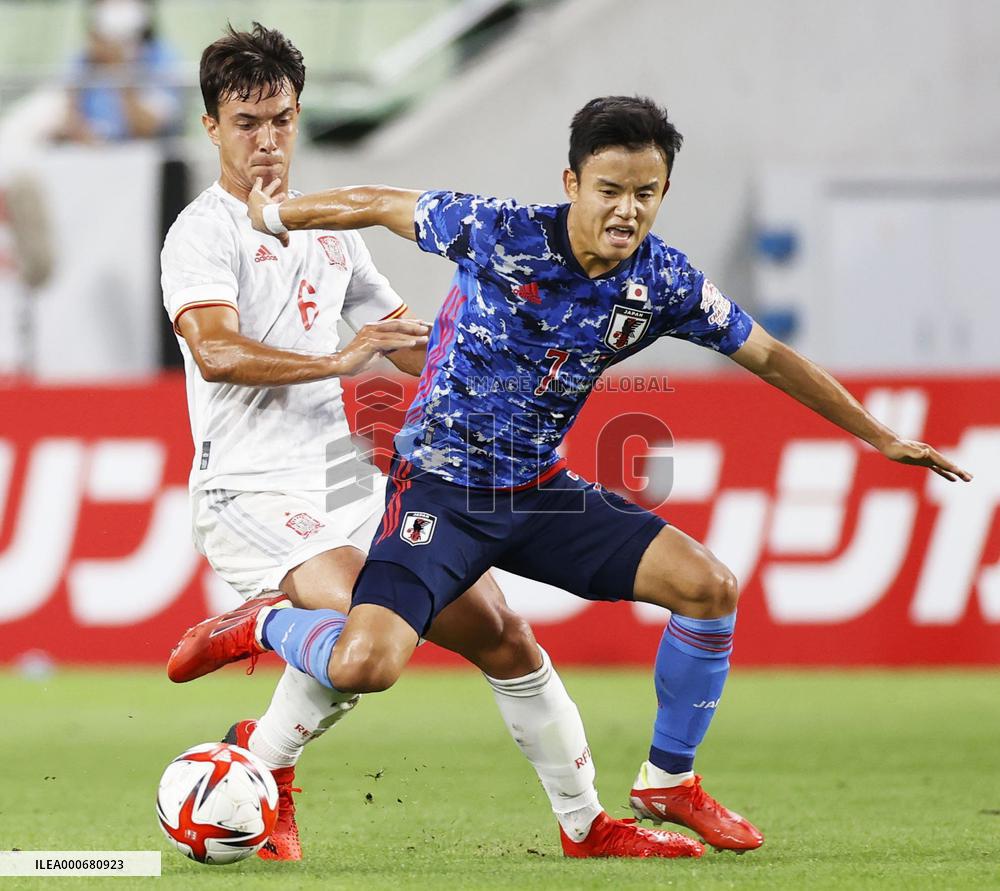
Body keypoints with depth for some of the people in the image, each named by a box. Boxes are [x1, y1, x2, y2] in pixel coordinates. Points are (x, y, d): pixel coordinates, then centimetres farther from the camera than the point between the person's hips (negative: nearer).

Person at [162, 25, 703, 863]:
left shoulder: (327, 227, 19)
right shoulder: (204, 230, -5)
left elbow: (411, 341, 28)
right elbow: (216, 350, -23)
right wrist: (336, 361, -32)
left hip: (348, 488, 8)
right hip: (254, 491, -8)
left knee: (500, 632, 4)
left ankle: (588, 824, 16)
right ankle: (262, 762, -4)